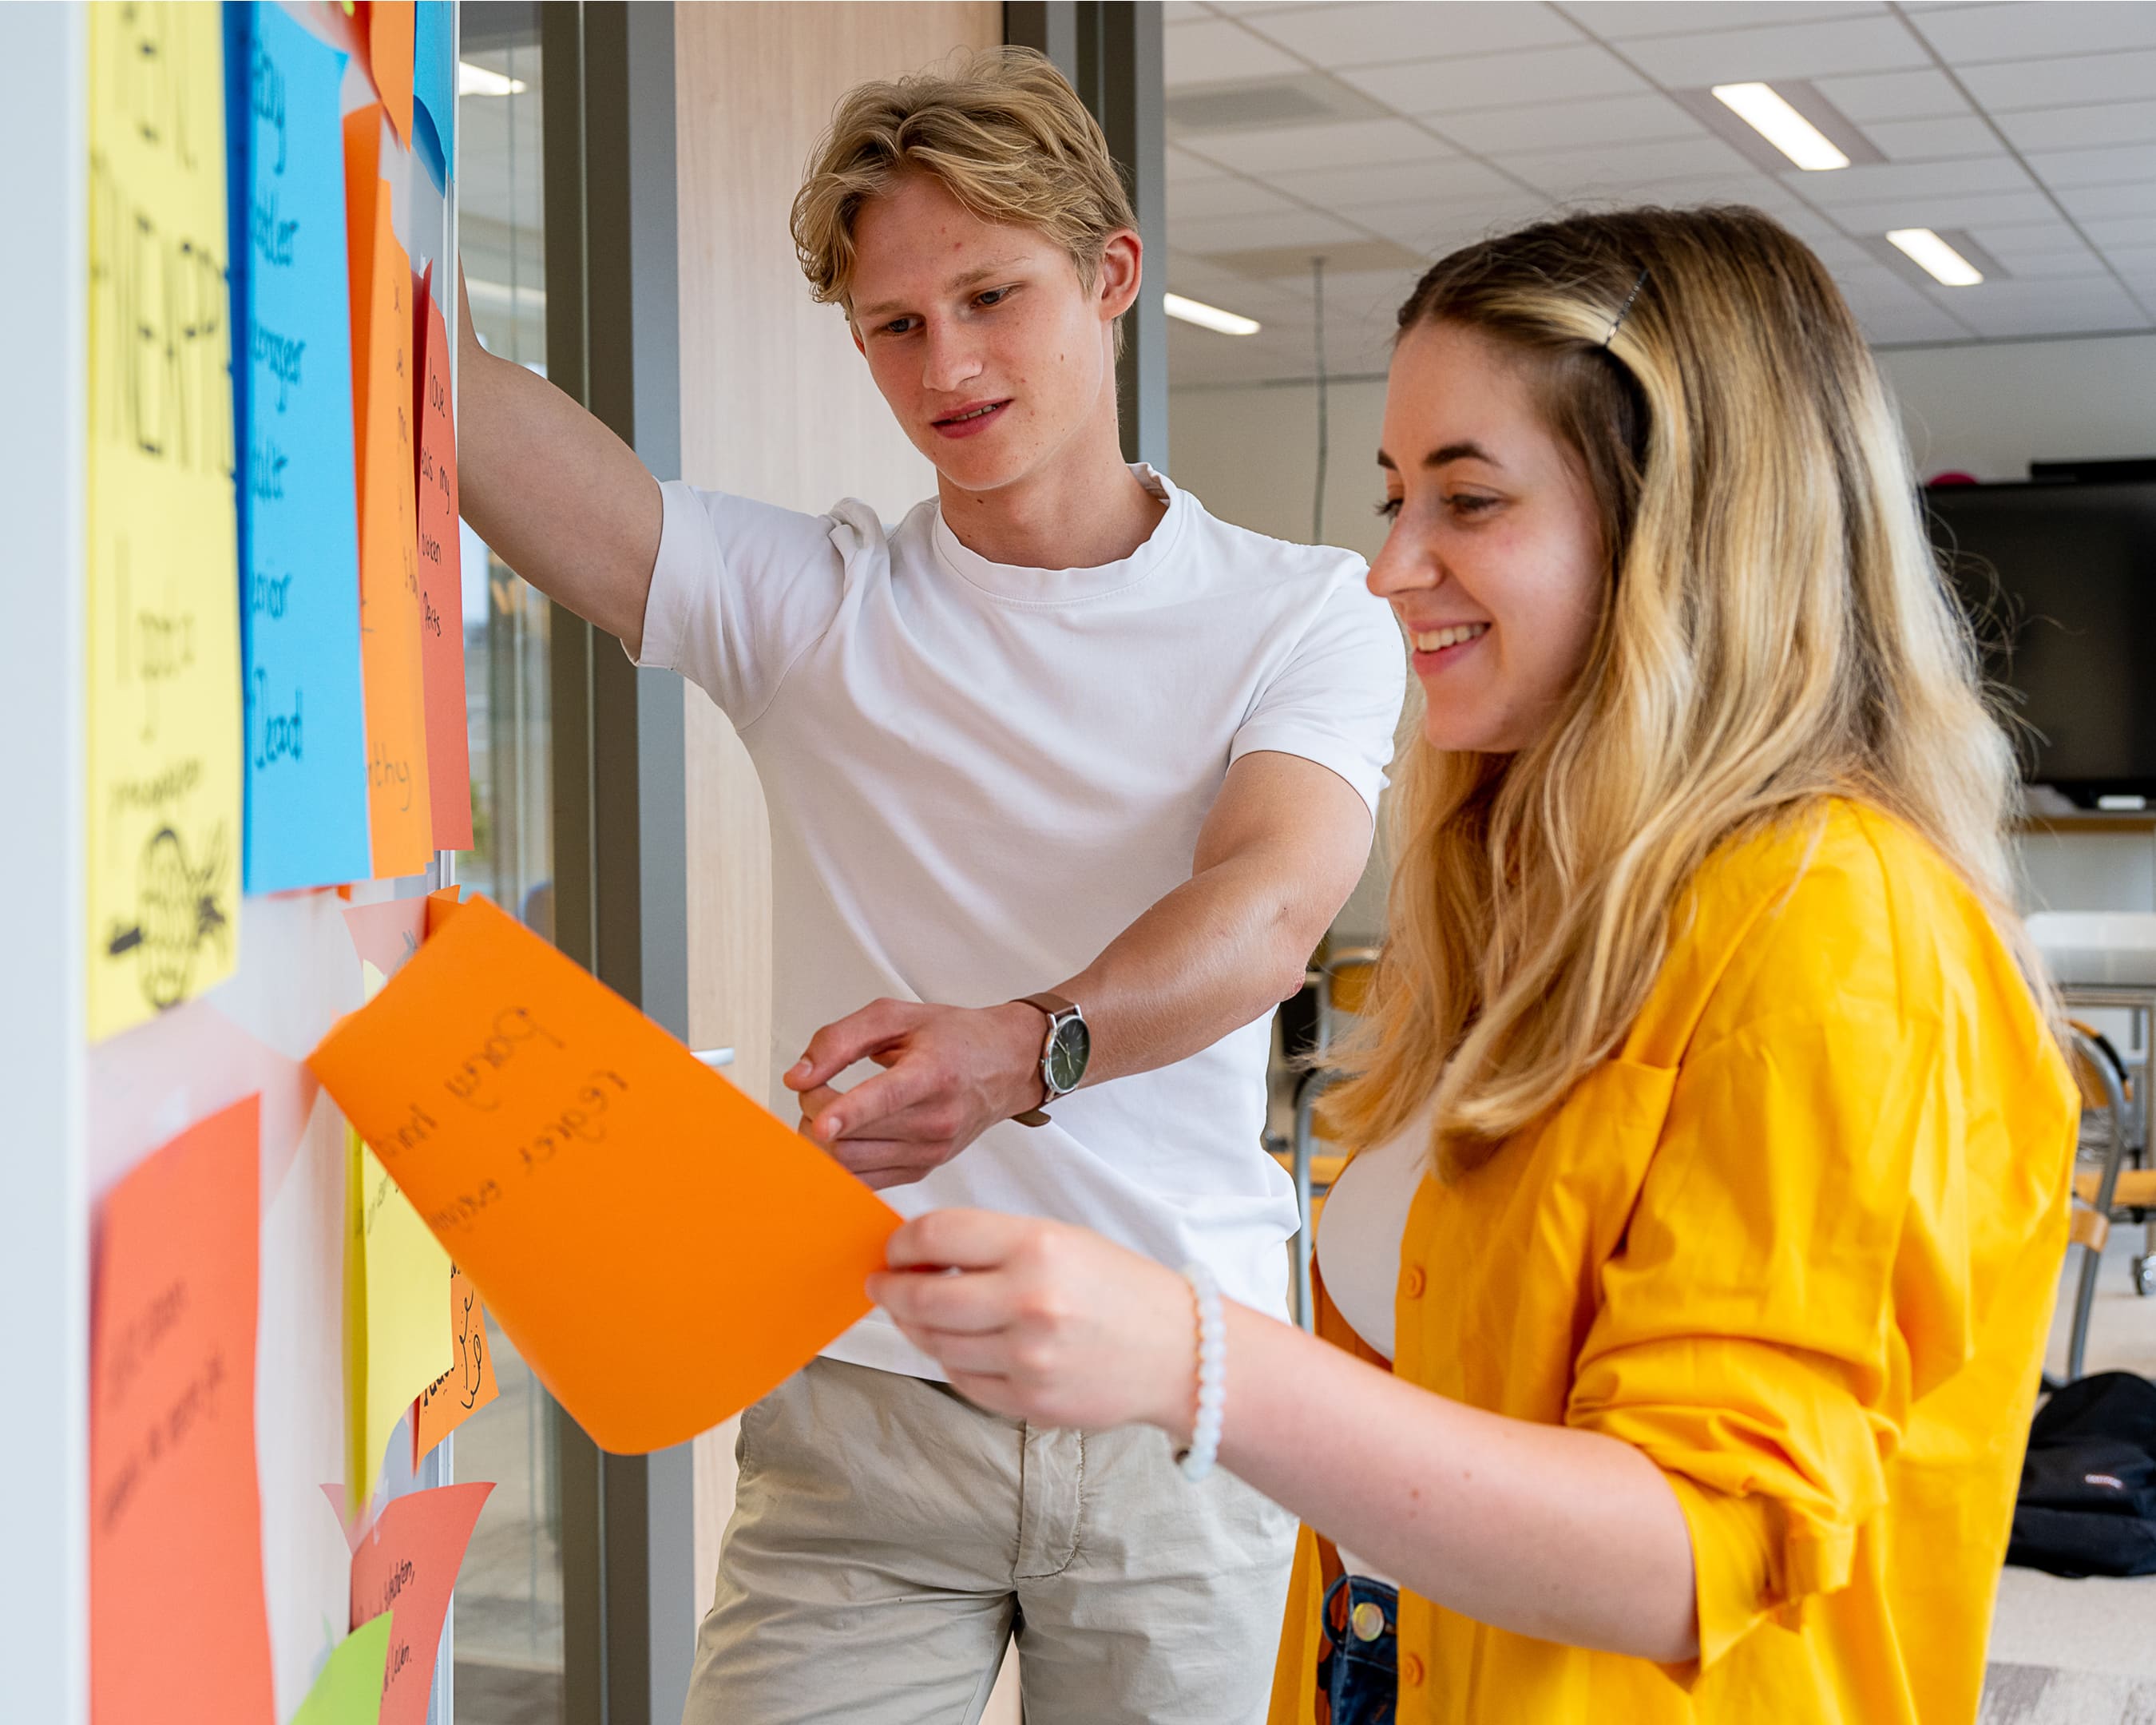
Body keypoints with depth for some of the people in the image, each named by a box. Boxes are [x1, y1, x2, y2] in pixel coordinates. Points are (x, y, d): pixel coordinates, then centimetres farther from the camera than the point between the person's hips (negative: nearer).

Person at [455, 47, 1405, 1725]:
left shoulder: (1305, 615, 0)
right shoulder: (802, 599, 3)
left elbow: (1268, 912, -20)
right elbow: (435, 390, -10)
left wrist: (1020, 1047, -39)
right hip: (859, 1397, 1)